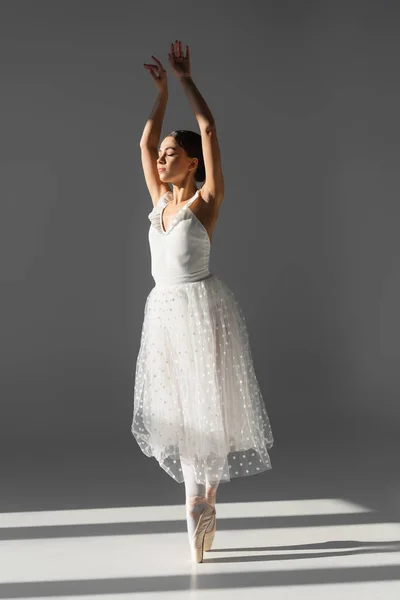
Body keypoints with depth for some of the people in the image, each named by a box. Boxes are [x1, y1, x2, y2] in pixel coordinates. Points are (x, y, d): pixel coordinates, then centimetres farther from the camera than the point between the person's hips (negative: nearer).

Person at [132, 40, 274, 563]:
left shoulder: (206, 200, -5)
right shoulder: (160, 200, 12)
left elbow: (209, 131, -10)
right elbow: (144, 142, 17)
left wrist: (185, 79, -3)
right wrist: (161, 91, 17)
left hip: (202, 309, -7)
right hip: (165, 312, 7)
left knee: (204, 406, -1)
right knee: (178, 410, 9)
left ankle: (200, 505, 6)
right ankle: (203, 507, 18)